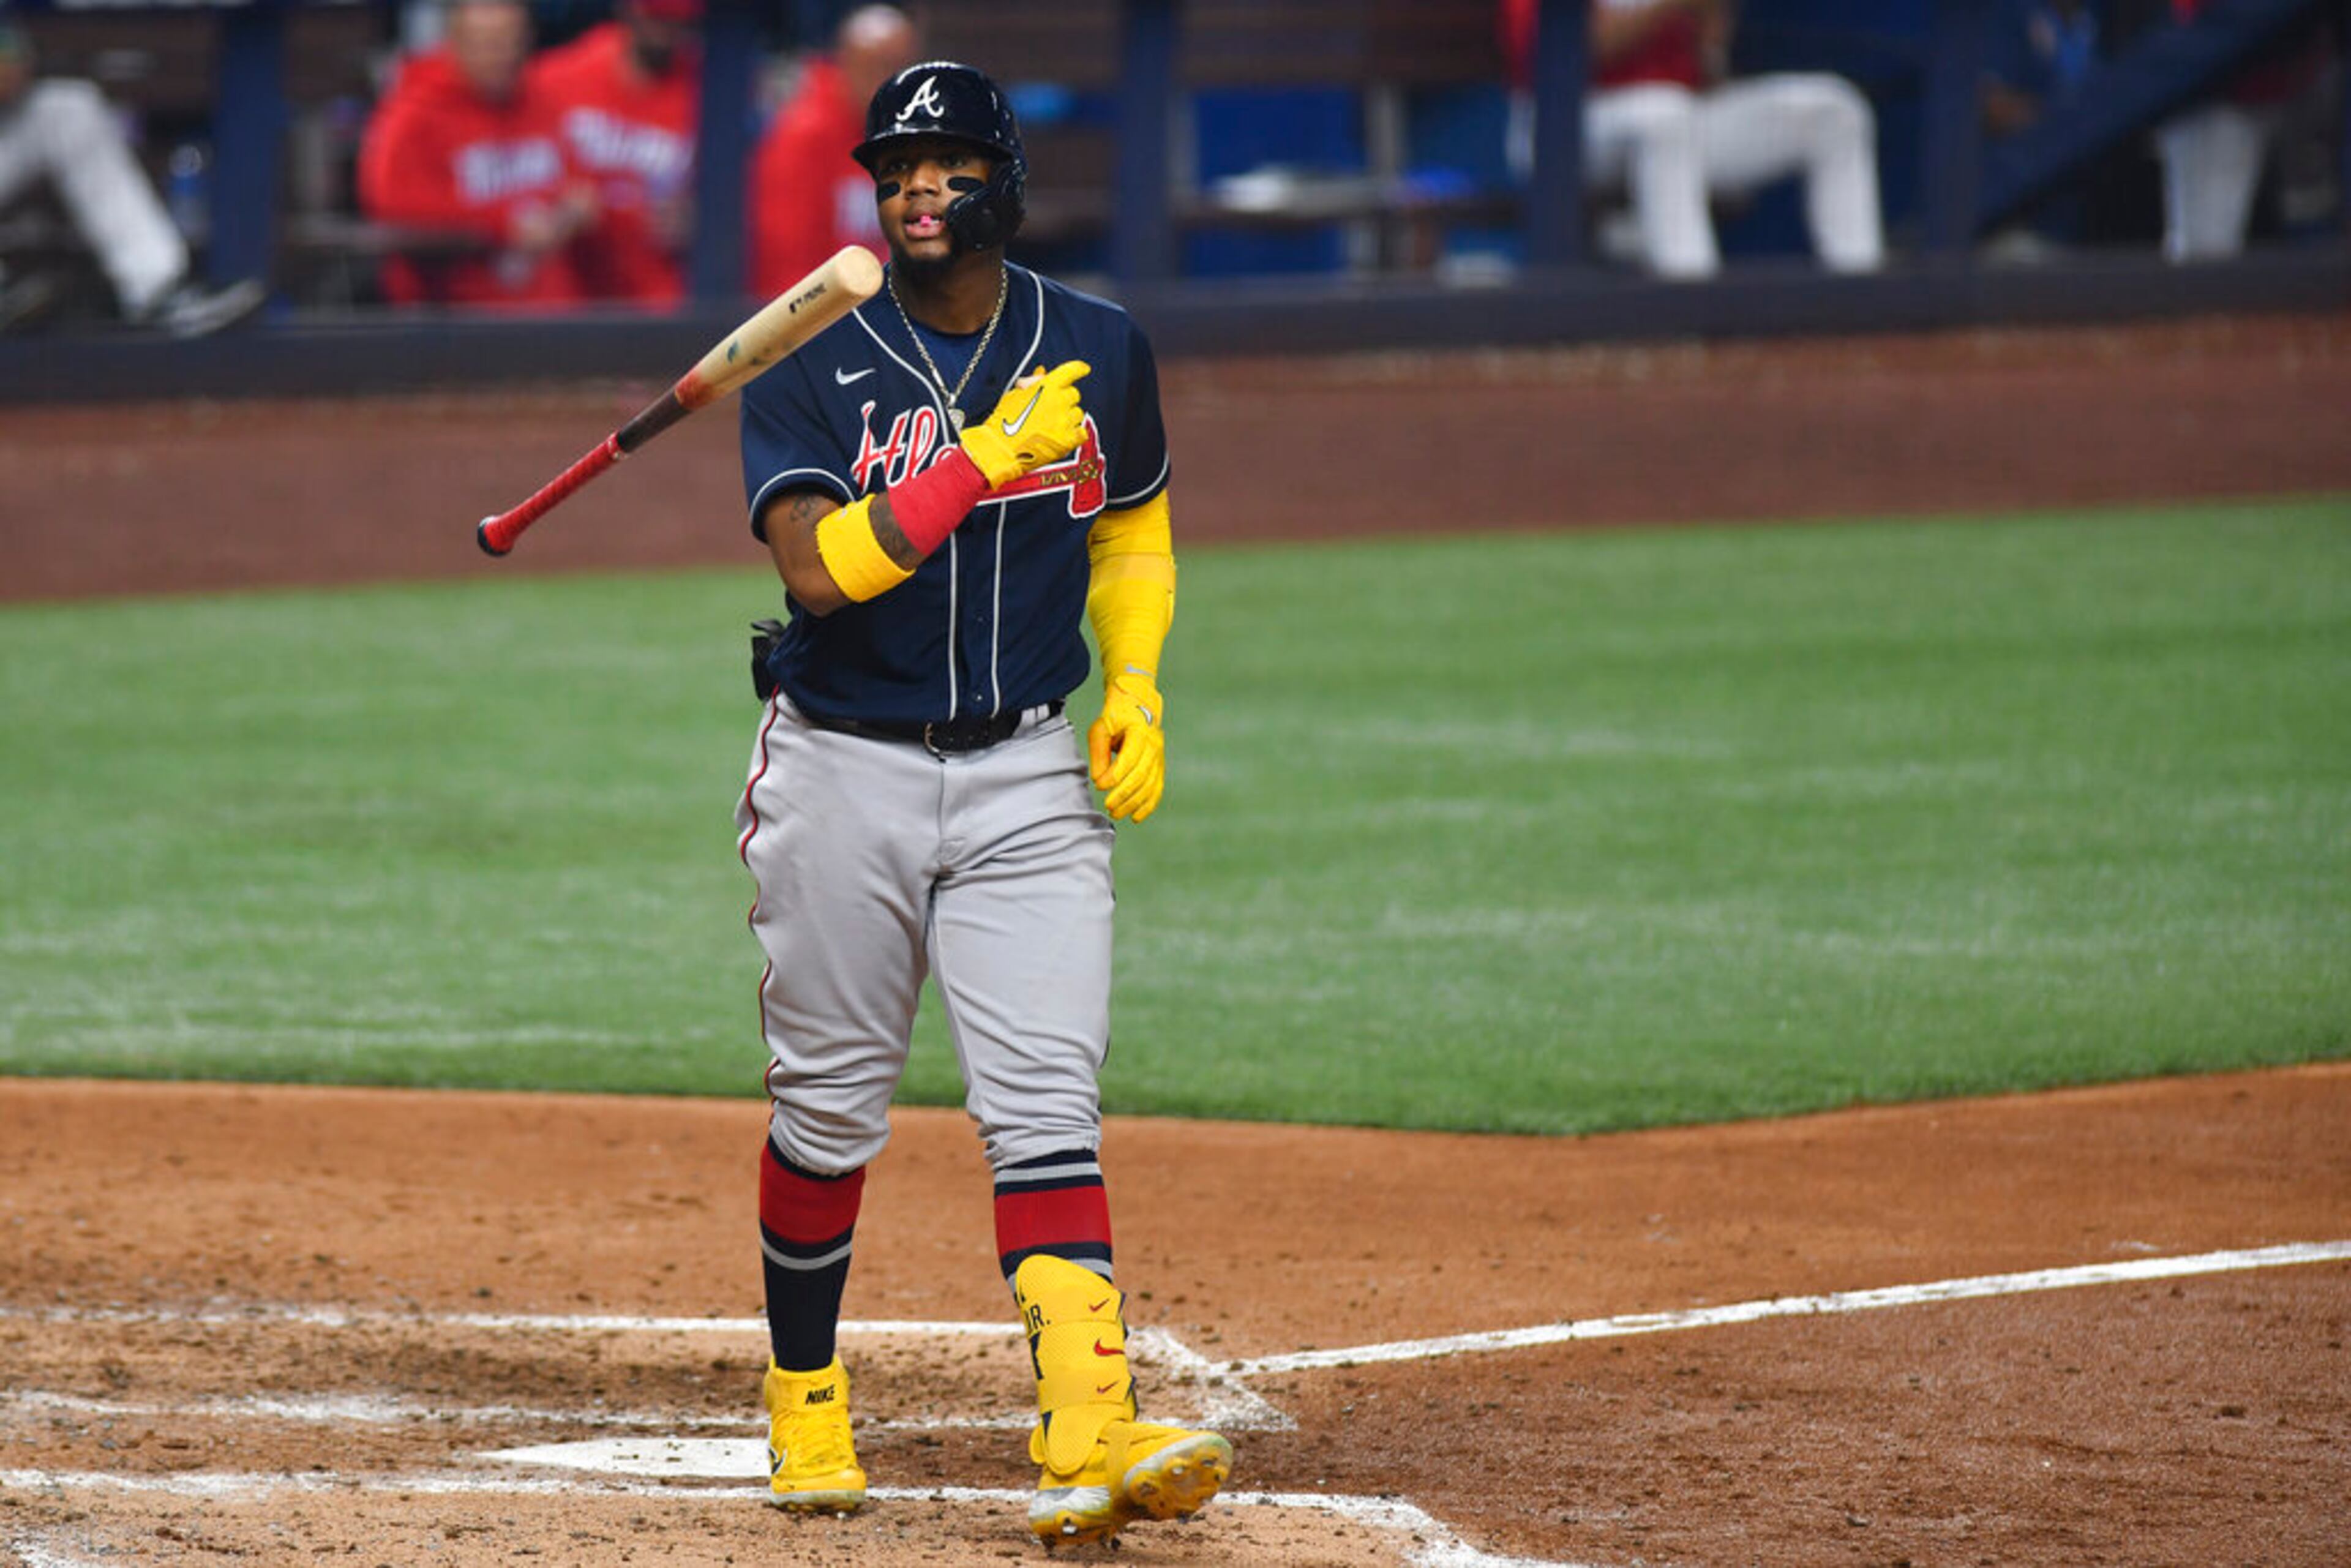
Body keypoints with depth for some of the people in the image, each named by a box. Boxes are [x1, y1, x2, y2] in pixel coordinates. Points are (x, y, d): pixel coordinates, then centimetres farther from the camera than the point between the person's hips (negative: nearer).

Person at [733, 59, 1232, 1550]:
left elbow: (1131, 533, 19)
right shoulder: (811, 367, -6)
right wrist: (985, 460, -26)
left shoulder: (1101, 353, 3)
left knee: (1046, 1106, -12)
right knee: (830, 1112, 9)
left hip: (1025, 776, 1)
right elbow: (818, 564, -20)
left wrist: (1136, 686, 3)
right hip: (844, 770, -1)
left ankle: (1090, 1438, -24)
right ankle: (805, 1408, 29)